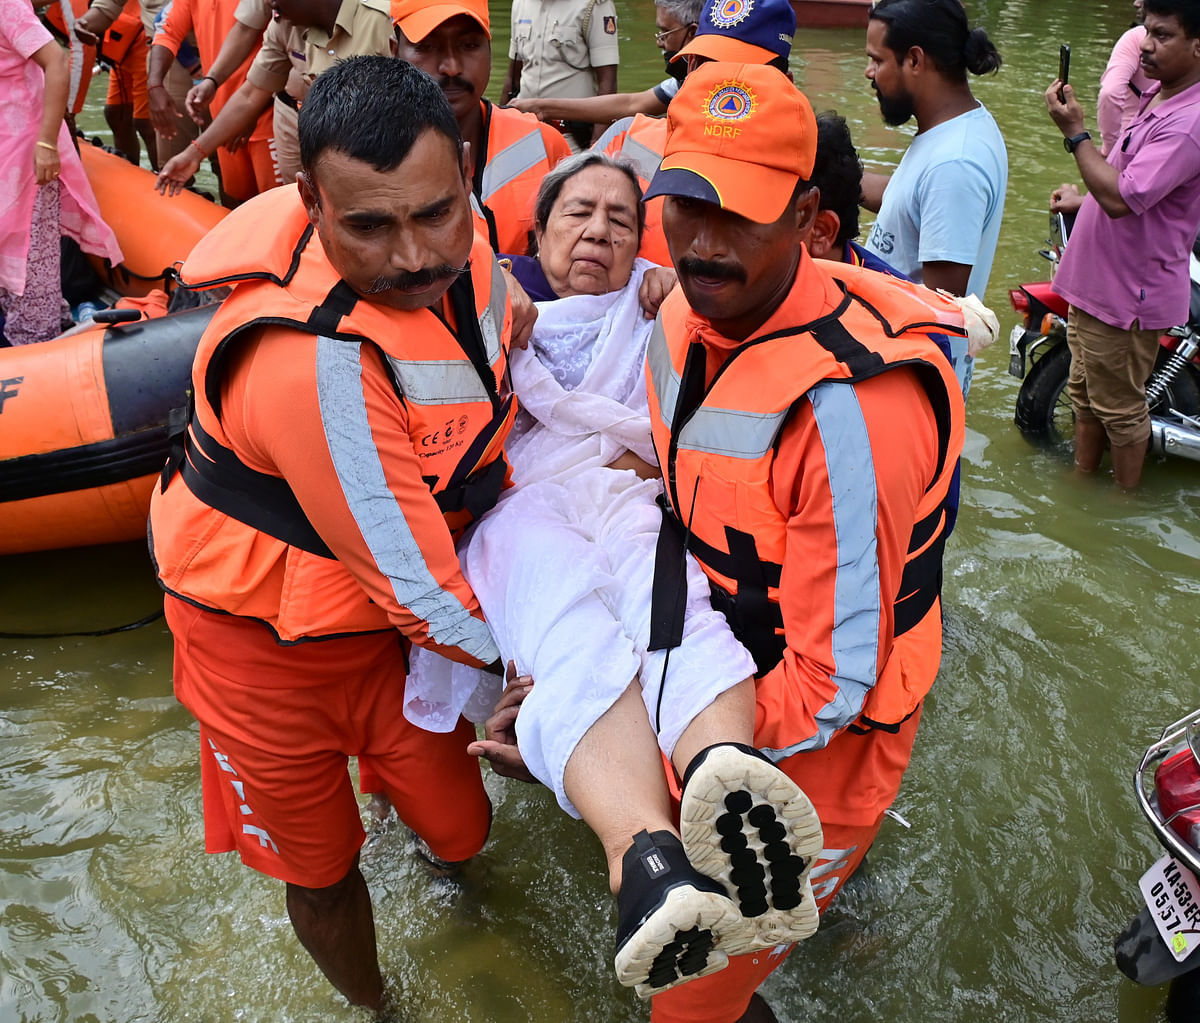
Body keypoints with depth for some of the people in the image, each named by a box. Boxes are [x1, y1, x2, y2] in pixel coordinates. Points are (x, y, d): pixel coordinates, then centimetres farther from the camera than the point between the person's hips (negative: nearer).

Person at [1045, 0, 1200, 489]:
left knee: (1120, 407, 7)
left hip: (1127, 296, -10)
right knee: (1085, 394, 23)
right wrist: (1084, 200, 18)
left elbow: (1123, 197, -32)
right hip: (1096, 283, 10)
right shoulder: (1158, 97, 7)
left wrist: (1075, 133, -28)